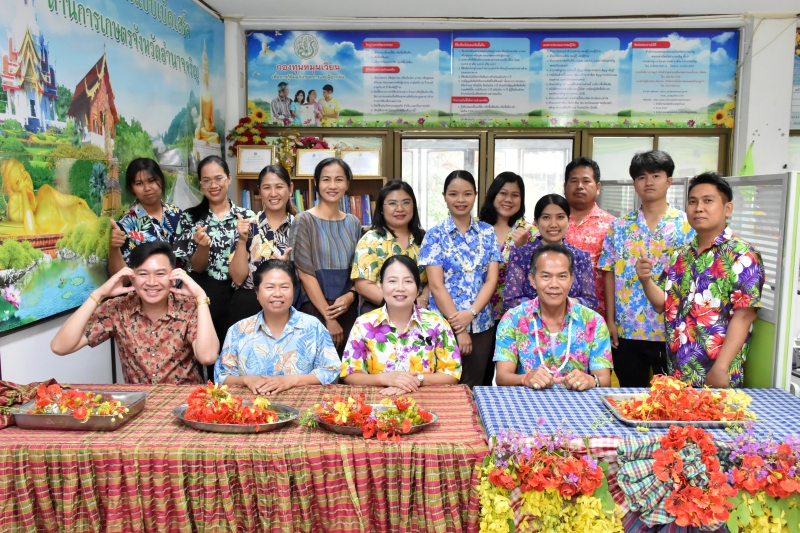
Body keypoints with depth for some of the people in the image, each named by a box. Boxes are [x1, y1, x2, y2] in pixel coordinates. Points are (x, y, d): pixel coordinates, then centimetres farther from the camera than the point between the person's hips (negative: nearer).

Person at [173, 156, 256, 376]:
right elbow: (196, 266, -1)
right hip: (202, 297, 0)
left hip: (237, 297, 0)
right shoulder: (190, 218, 3)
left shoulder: (246, 216, 4)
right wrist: (204, 246, -22)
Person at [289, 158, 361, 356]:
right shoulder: (304, 221, -5)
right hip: (315, 310, -4)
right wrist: (328, 318, -14)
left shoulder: (353, 223, 9)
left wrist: (351, 295, -8)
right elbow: (305, 274, -11)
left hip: (347, 310, 4)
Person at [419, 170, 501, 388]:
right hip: (445, 324, -2)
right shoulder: (435, 235, -4)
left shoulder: (488, 233, 5)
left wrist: (471, 313, -16)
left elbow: (492, 279, -1)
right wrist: (459, 328, -13)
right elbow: (436, 286, -9)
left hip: (482, 324, 3)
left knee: (474, 386, 10)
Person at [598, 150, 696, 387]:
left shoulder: (687, 226, -2)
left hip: (672, 332, -2)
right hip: (627, 331, 2)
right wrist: (610, 321, 0)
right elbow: (610, 275, 4)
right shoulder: (619, 226, 5)